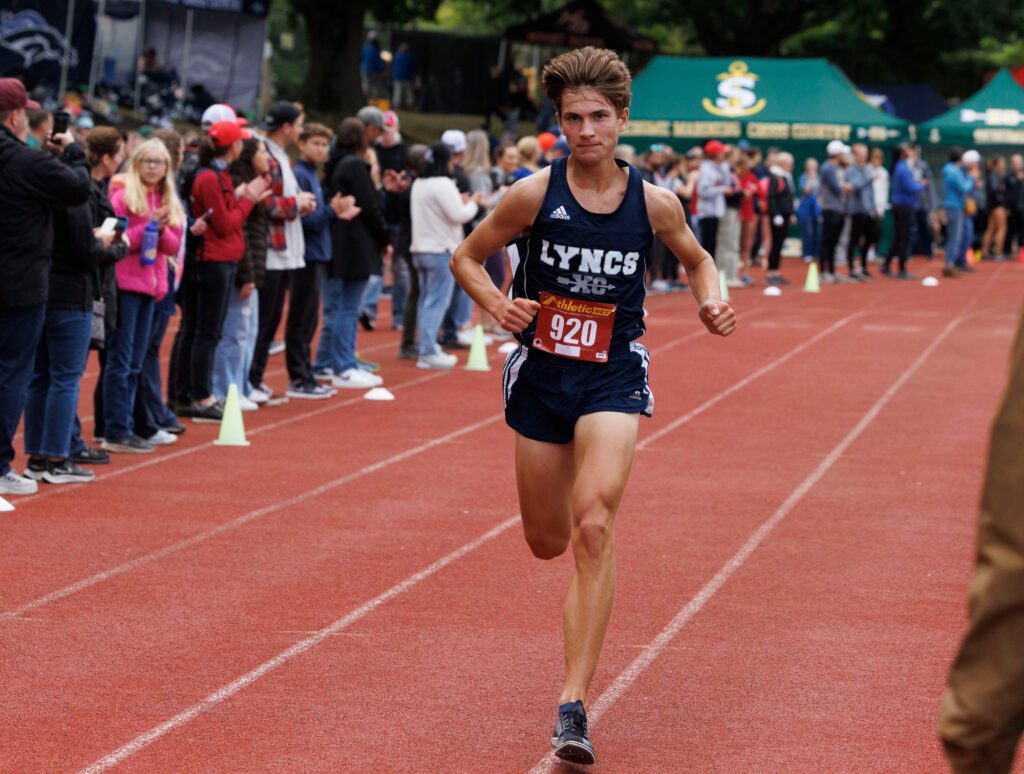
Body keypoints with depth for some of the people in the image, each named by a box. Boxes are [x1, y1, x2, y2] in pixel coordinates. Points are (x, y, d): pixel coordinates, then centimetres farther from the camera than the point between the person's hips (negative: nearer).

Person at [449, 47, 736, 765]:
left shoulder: (654, 203, -6)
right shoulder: (535, 194, -10)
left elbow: (697, 259, 14)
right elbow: (466, 258, 2)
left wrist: (714, 302, -7)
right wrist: (497, 303, -17)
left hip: (614, 376, -1)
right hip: (541, 373, 1)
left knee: (594, 529, -19)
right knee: (548, 541, 12)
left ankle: (574, 704, -17)